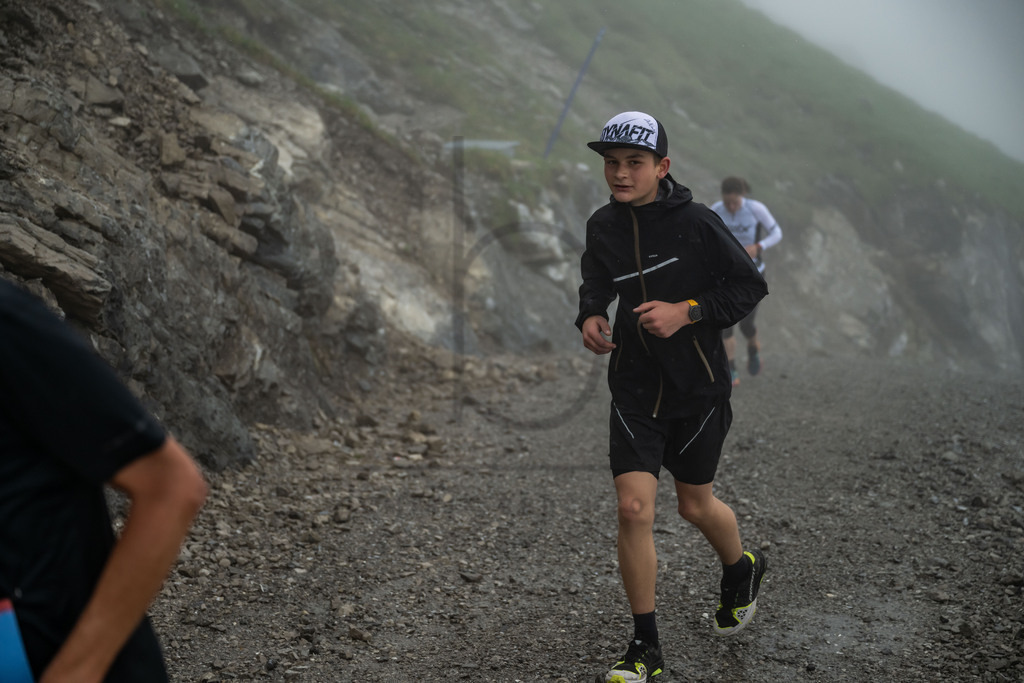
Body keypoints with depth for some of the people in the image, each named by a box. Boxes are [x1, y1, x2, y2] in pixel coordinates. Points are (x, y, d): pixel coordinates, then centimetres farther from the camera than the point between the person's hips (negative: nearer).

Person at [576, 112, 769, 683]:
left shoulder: (697, 223, -14)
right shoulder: (603, 226, -1)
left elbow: (751, 286, -7)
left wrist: (686, 312, -19)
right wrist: (591, 316, -4)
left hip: (698, 385, -3)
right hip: (635, 386, 3)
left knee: (696, 506, 13)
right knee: (634, 508, -8)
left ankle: (742, 570, 49)